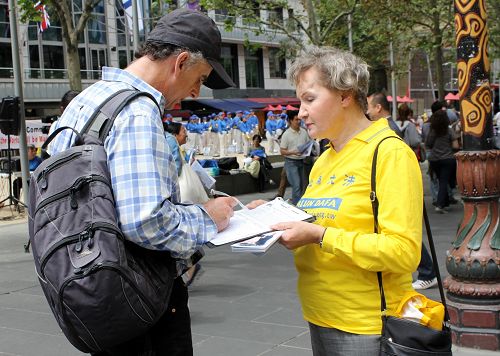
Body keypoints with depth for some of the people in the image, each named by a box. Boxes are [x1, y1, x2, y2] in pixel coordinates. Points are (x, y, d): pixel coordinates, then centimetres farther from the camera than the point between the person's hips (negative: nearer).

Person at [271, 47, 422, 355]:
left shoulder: (389, 153, -14)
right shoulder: (323, 161, 10)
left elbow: (403, 252, -21)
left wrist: (320, 235, -23)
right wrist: (279, 218, 3)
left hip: (366, 329, -7)